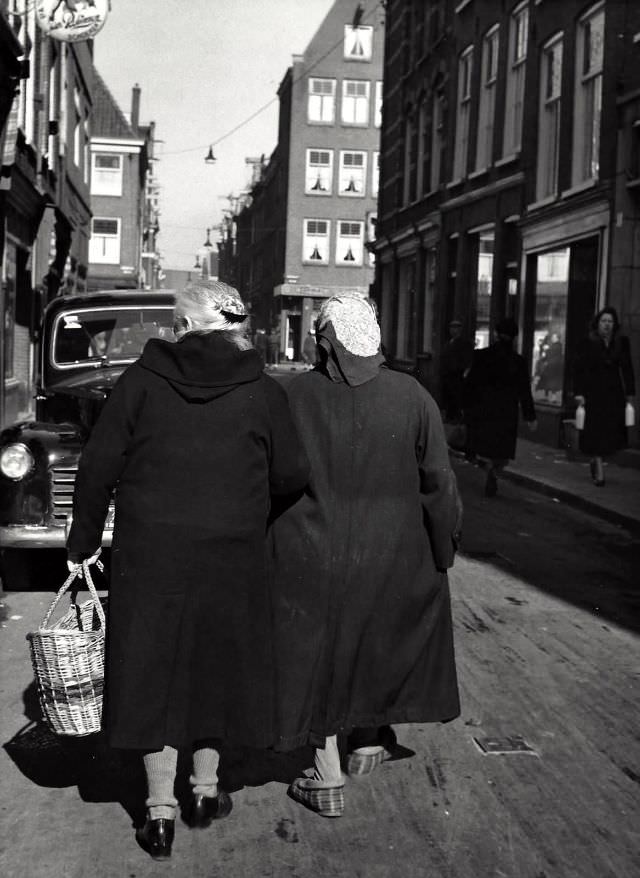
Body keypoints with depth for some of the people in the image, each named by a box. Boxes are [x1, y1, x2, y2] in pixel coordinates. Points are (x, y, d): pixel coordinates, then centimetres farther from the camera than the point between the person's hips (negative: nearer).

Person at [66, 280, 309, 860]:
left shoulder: (141, 380, -3)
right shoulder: (262, 392, -3)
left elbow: (97, 468, -3)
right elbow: (293, 476, -1)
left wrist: (83, 542, 8)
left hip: (148, 555, 0)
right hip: (231, 557, 1)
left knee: (153, 674, 10)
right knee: (216, 665, 19)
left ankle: (161, 813, 16)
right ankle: (206, 790, 31)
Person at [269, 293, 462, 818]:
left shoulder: (296, 395, -9)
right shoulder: (411, 397, -8)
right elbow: (438, 483, -5)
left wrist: (266, 546, 8)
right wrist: (445, 548, 7)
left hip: (311, 557, -1)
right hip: (392, 556, 1)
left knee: (318, 656, 11)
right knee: (382, 642, 25)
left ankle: (328, 780, 18)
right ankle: (370, 740, 38)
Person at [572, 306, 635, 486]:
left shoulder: (622, 342, 6)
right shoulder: (587, 343, -2)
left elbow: (627, 369, 10)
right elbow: (578, 369, -4)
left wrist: (630, 392, 8)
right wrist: (579, 393, -9)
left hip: (614, 393, 3)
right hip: (593, 393, -3)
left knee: (613, 432, 1)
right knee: (596, 431, -4)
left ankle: (595, 460, 26)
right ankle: (599, 471, 2)